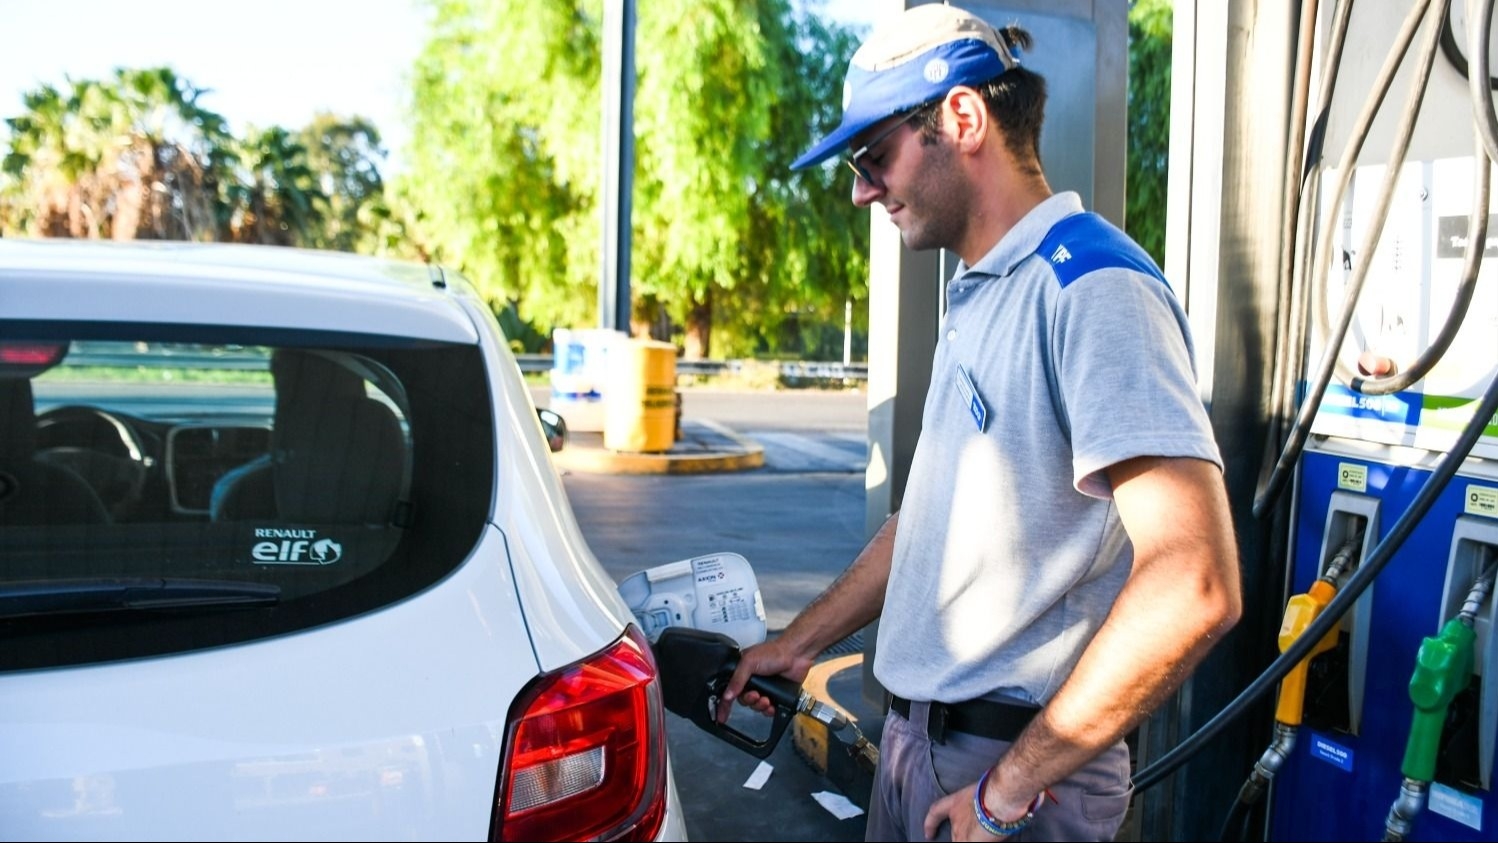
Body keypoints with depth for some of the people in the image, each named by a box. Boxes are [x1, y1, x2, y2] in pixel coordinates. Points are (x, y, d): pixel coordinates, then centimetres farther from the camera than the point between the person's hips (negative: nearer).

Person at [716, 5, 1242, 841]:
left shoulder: (1093, 288, -19)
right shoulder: (976, 299, 11)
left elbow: (1193, 588, -27)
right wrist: (801, 642, 20)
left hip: (1012, 765, -8)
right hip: (915, 737, 8)